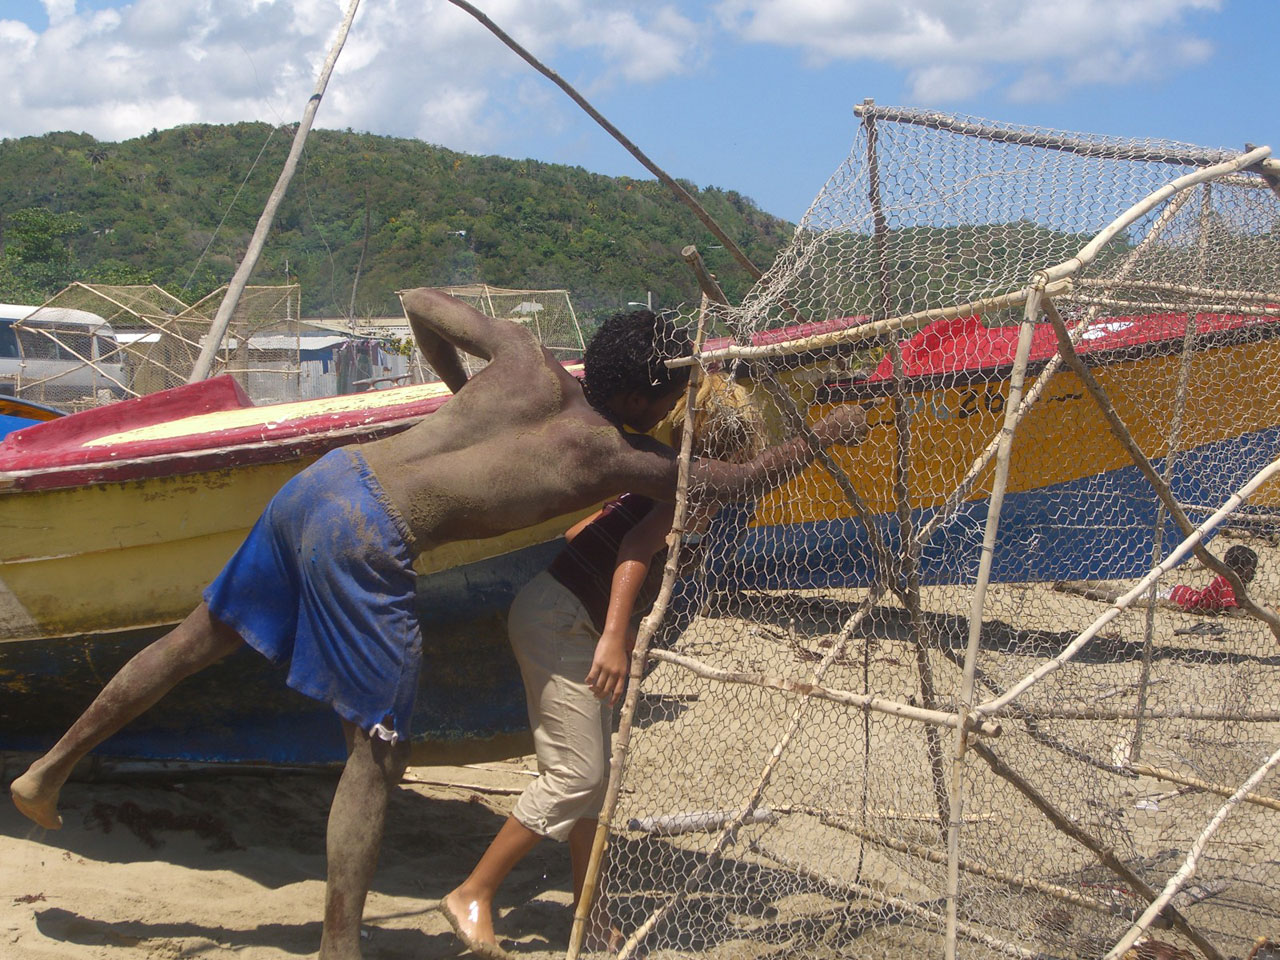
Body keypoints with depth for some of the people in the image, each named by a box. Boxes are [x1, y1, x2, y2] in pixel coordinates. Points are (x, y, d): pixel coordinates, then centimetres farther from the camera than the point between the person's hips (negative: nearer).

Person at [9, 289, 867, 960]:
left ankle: (47, 772, 38)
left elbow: (420, 302, 23)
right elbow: (732, 483, 8)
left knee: (199, 639, 22)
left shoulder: (525, 357, 10)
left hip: (319, 481, 8)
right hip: (368, 541, -7)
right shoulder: (614, 457, -3)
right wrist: (824, 437, 23)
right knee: (380, 752, 5)